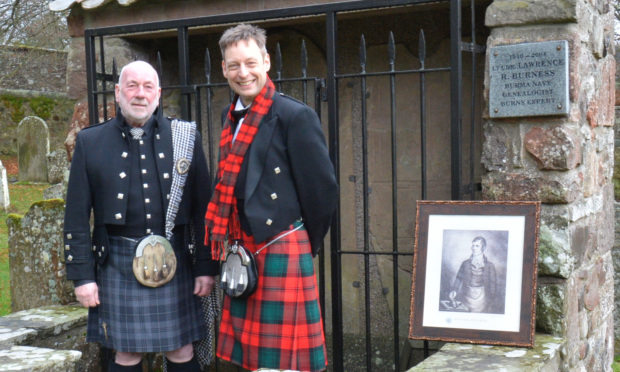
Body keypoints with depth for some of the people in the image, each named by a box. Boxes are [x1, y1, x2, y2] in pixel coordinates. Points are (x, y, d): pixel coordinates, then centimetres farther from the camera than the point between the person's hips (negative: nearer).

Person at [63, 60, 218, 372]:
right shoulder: (90, 142, 3)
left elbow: (204, 208, 4)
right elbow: (76, 217, 2)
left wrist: (206, 266, 2)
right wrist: (82, 275, -1)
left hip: (174, 263, 1)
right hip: (118, 264, 0)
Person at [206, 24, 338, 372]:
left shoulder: (296, 115, -11)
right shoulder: (232, 116, 12)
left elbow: (322, 189, -9)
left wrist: (307, 244, 1)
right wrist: (232, 244, 14)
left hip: (281, 251, -7)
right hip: (243, 250, 7)